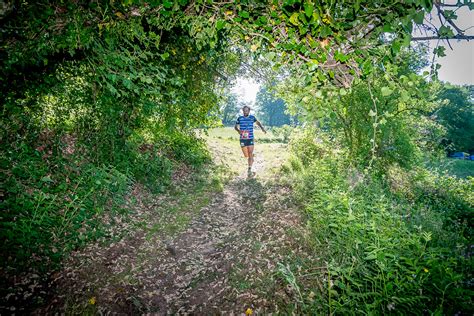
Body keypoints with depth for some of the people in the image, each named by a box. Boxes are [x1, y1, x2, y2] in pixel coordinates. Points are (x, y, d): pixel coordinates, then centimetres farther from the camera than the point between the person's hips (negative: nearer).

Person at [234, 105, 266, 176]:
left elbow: (257, 122, 23)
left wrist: (262, 128, 8)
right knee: (246, 155, 8)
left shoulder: (252, 117, 3)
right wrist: (238, 130, -11)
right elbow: (235, 126, 11)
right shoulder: (240, 118, 2)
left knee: (250, 154, -10)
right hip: (243, 139, 1)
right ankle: (251, 159, 41)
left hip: (250, 139, -1)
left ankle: (250, 169, -5)